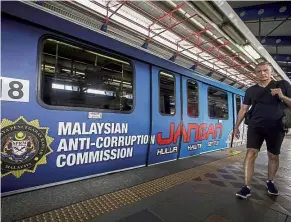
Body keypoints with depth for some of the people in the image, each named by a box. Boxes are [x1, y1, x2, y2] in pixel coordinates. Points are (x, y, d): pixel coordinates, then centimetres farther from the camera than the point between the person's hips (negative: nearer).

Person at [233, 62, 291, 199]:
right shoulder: (251, 90, 8)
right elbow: (243, 109, 10)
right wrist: (236, 126, 8)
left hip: (276, 127, 0)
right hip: (255, 126, 0)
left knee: (273, 156, 13)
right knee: (250, 154, -9)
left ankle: (270, 182, 36)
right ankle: (247, 187, -4)